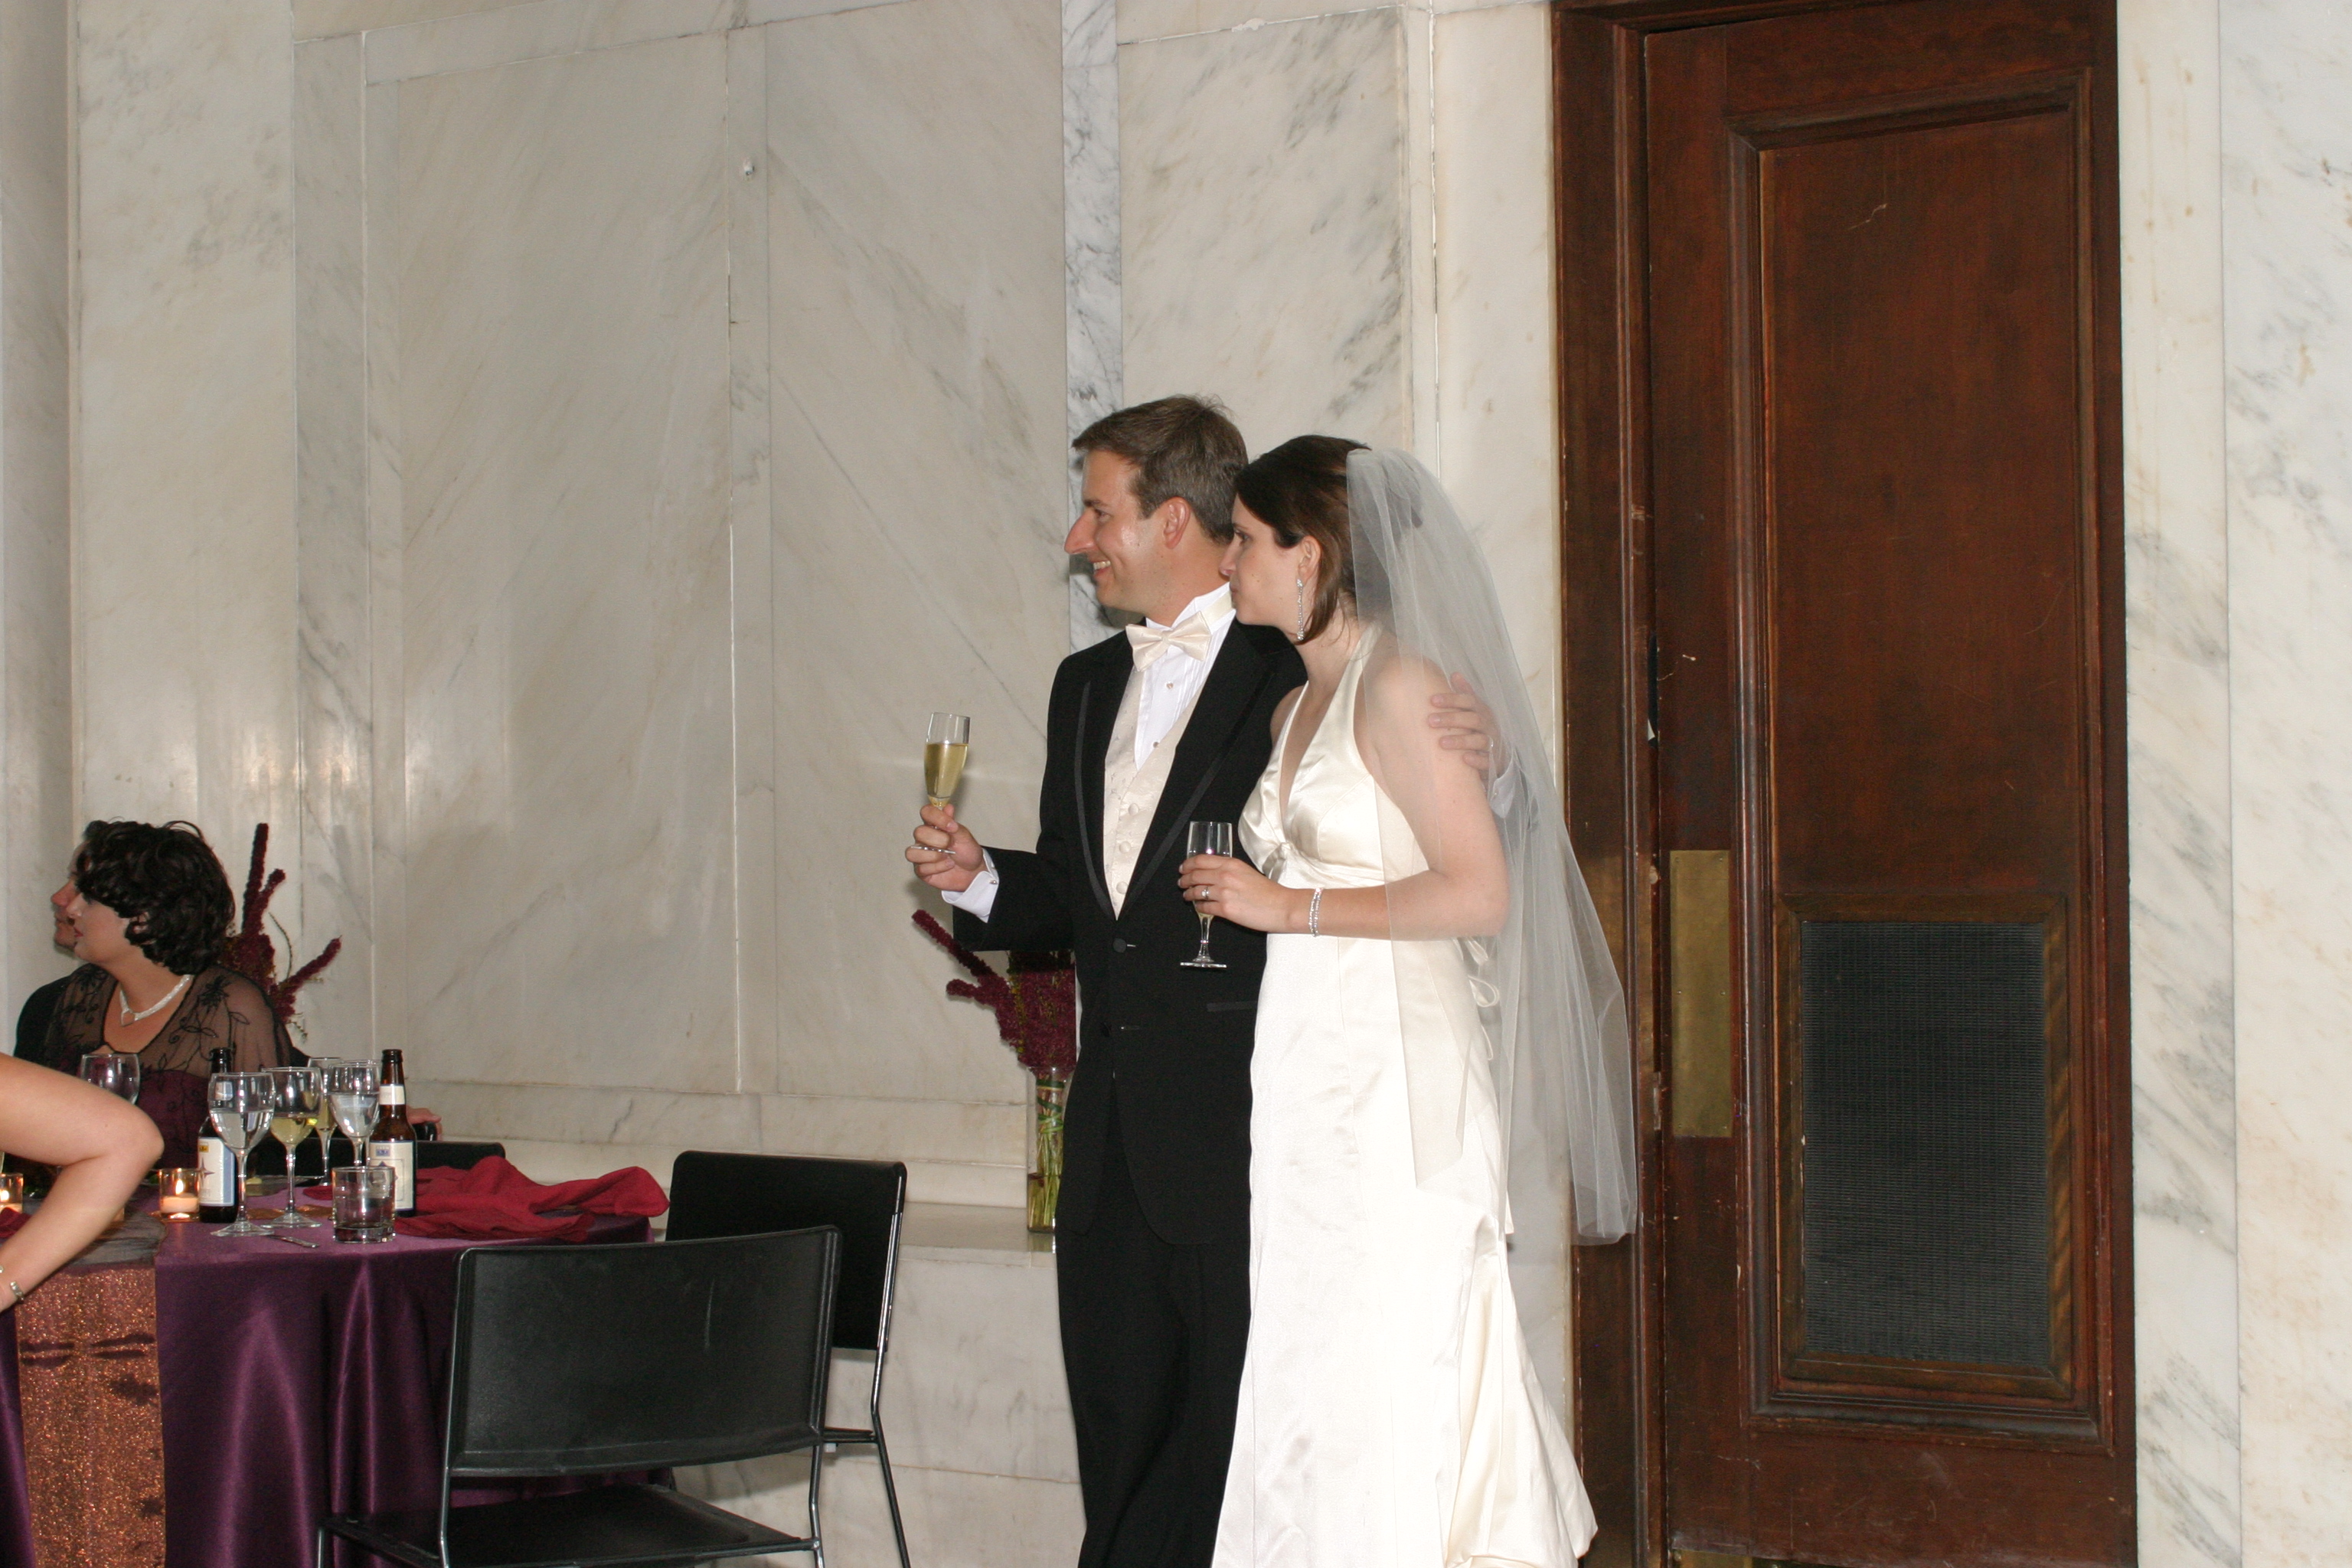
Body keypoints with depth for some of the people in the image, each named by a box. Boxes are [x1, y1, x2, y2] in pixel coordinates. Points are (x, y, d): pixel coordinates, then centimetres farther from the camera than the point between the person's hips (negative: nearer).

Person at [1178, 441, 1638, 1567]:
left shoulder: (1401, 687, -9)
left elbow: (1479, 891, -16)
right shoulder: (1296, 708, 17)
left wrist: (1290, 907, -13)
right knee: (1310, 1382, 6)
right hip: (1307, 1083, 8)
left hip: (1395, 1085, -8)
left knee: (1392, 1381, -6)